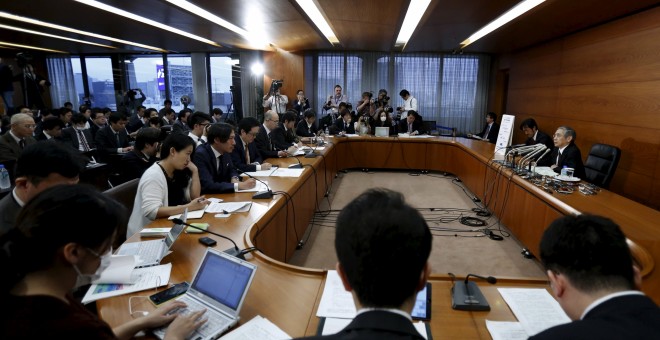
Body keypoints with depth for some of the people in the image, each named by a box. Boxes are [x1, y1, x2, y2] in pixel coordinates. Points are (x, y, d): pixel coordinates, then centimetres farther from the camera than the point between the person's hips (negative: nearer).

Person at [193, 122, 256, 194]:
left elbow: (232, 170, 14)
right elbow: (208, 186, -29)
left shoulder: (225, 151, -1)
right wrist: (238, 185, -29)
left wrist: (235, 179, -7)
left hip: (221, 196, 7)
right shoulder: (200, 155, -21)